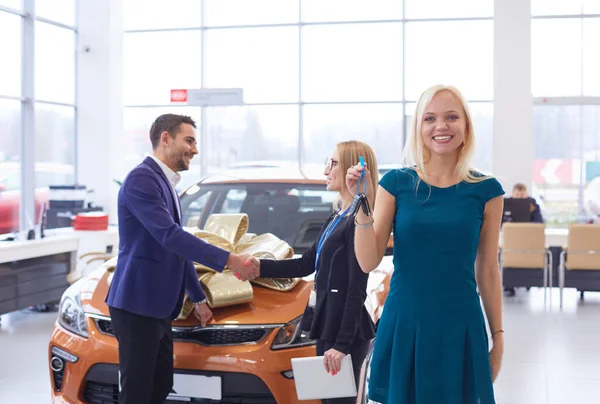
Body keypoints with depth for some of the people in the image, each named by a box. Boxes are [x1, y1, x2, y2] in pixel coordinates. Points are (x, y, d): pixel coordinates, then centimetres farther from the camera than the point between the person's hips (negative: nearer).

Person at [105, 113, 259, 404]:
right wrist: (228, 260, -26)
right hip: (137, 305, -9)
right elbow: (169, 236, -25)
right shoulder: (141, 179, -14)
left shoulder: (166, 183, 17)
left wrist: (198, 298, 24)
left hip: (158, 307, 10)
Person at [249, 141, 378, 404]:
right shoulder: (337, 218, 13)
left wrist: (342, 344, -20)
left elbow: (356, 290, -19)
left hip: (344, 331, -9)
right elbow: (306, 264, 17)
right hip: (327, 325, 9)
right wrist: (260, 267, 9)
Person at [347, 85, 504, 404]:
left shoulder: (485, 191, 1)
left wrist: (498, 336, 8)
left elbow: (487, 271, 7)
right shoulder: (396, 183, -1)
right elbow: (368, 263, -4)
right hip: (404, 326, 0)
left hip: (459, 328, 0)